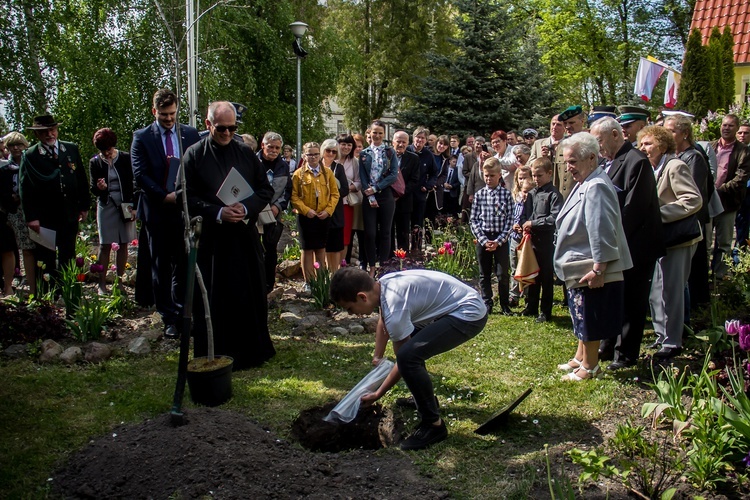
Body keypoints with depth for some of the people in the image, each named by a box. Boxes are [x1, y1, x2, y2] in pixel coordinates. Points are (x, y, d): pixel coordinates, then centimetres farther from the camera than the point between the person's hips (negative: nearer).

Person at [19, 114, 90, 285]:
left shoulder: (72, 149, 6)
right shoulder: (29, 156, -3)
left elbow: (82, 180, 9)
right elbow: (25, 189, -6)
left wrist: (84, 206, 5)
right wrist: (31, 217, -12)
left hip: (70, 215, 3)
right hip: (44, 218, -3)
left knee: (68, 259, 13)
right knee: (45, 261, 6)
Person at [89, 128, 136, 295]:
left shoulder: (125, 159, 1)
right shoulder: (95, 162, 3)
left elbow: (133, 183, 4)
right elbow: (93, 189, 3)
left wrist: (133, 206, -3)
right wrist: (98, 187, -21)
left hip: (125, 205, 0)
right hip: (106, 206, 0)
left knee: (123, 244, 3)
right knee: (105, 245, -1)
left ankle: (120, 281, 11)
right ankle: (102, 283, 2)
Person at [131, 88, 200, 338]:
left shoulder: (190, 134, 7)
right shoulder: (142, 137, 1)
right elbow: (140, 175, -6)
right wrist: (165, 196, -15)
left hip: (186, 209, 1)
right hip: (157, 211, -1)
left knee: (184, 266, 6)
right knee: (161, 268, 5)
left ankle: (182, 312, 17)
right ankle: (169, 318, 14)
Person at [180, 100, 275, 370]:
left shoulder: (246, 153, 7)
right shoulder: (194, 155, -1)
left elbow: (266, 190, 8)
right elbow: (186, 197, -4)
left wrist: (246, 207, -12)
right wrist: (218, 213, -18)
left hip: (246, 236, 3)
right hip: (211, 239, -3)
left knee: (251, 295, 9)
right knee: (214, 300, 3)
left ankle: (252, 349, 24)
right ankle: (215, 356, 15)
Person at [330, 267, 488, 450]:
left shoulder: (394, 305, -25)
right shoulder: (384, 283, 0)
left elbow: (403, 359, -14)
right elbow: (383, 323, 21)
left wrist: (378, 394, -2)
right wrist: (377, 358, 29)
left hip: (469, 315, -10)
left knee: (408, 355, -23)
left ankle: (433, 425, -8)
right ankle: (425, 398, 36)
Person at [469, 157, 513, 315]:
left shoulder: (506, 194, -2)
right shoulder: (479, 194, 1)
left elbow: (509, 220, -4)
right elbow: (474, 220, 0)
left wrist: (498, 241, -11)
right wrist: (484, 240, -9)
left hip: (500, 239, -2)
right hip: (483, 238, 2)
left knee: (502, 274, -1)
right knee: (484, 274, 10)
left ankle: (505, 305, 14)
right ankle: (487, 303, 22)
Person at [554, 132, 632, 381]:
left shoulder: (596, 186, -22)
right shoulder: (583, 184, 11)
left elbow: (602, 232, -26)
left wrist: (598, 269, -24)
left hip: (591, 269, -10)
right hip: (580, 267, 10)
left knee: (590, 320, 3)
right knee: (582, 318, 21)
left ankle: (589, 366, 17)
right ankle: (580, 358, 34)